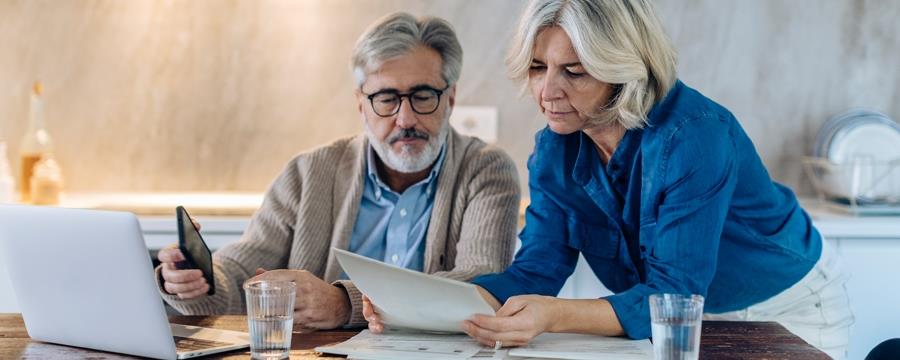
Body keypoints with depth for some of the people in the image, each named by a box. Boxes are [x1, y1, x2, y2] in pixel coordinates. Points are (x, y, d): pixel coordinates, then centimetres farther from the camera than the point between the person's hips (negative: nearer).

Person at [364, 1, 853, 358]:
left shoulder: (694, 136, -31)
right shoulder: (555, 150, -10)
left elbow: (673, 293, -33)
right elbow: (536, 269, -13)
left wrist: (552, 317, -49)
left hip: (785, 312, -5)